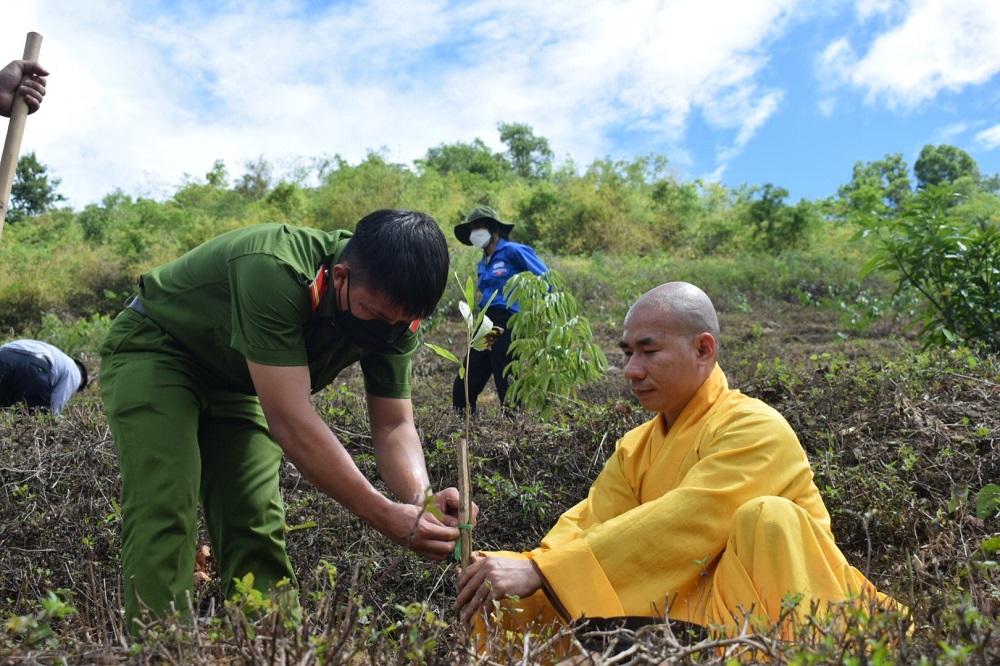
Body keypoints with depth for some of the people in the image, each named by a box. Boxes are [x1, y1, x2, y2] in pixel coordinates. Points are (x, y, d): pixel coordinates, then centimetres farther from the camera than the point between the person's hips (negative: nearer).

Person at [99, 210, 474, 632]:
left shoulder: (393, 315, -18)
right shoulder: (274, 273, -40)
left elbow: (394, 425, -15)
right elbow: (290, 422, -42)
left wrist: (422, 499, -36)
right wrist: (386, 516, -43)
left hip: (235, 383, 6)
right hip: (154, 353, -5)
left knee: (257, 534, -3)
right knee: (163, 518, -20)